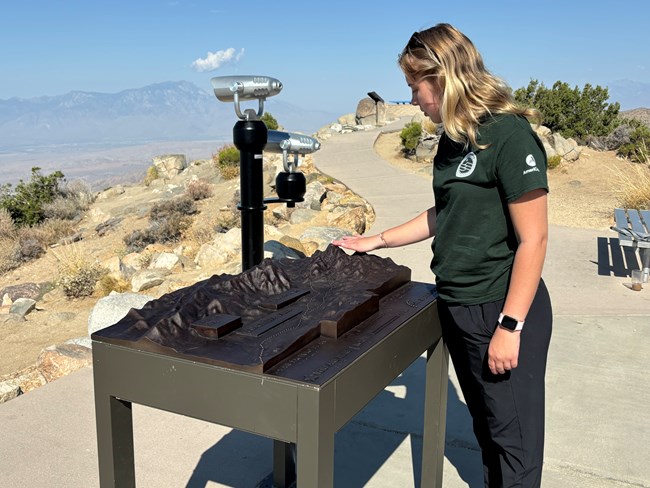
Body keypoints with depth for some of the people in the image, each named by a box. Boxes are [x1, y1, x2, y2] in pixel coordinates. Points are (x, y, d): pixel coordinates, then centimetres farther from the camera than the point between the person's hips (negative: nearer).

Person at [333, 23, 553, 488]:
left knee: (513, 433, 6)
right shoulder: (455, 137, 7)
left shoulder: (509, 135, -18)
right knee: (484, 424, 20)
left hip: (502, 309, -8)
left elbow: (533, 239, -18)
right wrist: (377, 241, 17)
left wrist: (510, 325, -18)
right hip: (457, 305, 8)